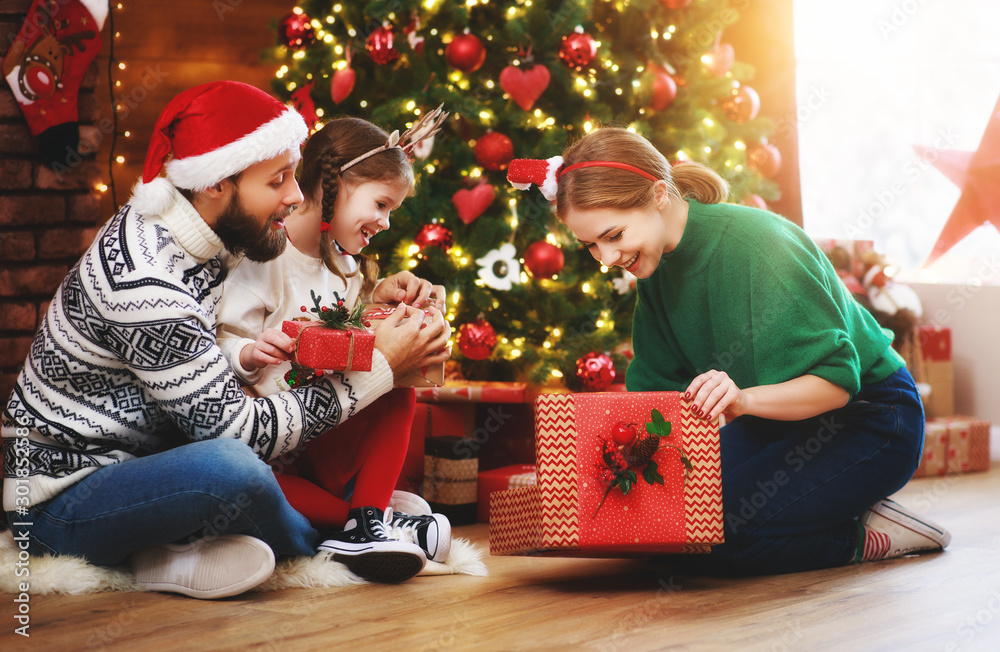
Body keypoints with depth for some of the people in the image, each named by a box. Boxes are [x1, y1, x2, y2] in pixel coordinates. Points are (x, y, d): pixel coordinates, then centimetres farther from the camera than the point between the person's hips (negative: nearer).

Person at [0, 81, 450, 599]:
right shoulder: (145, 284, -29)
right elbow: (240, 429, -25)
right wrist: (377, 368, -19)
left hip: (131, 457, 10)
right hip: (57, 505, -10)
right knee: (232, 467, -35)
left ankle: (166, 553, -4)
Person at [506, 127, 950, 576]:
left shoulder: (755, 242, -26)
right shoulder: (657, 264, -2)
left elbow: (836, 379, -28)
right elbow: (654, 391, 1)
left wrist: (744, 399, -45)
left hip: (868, 421, -8)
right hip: (777, 423, 8)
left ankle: (864, 536, -4)